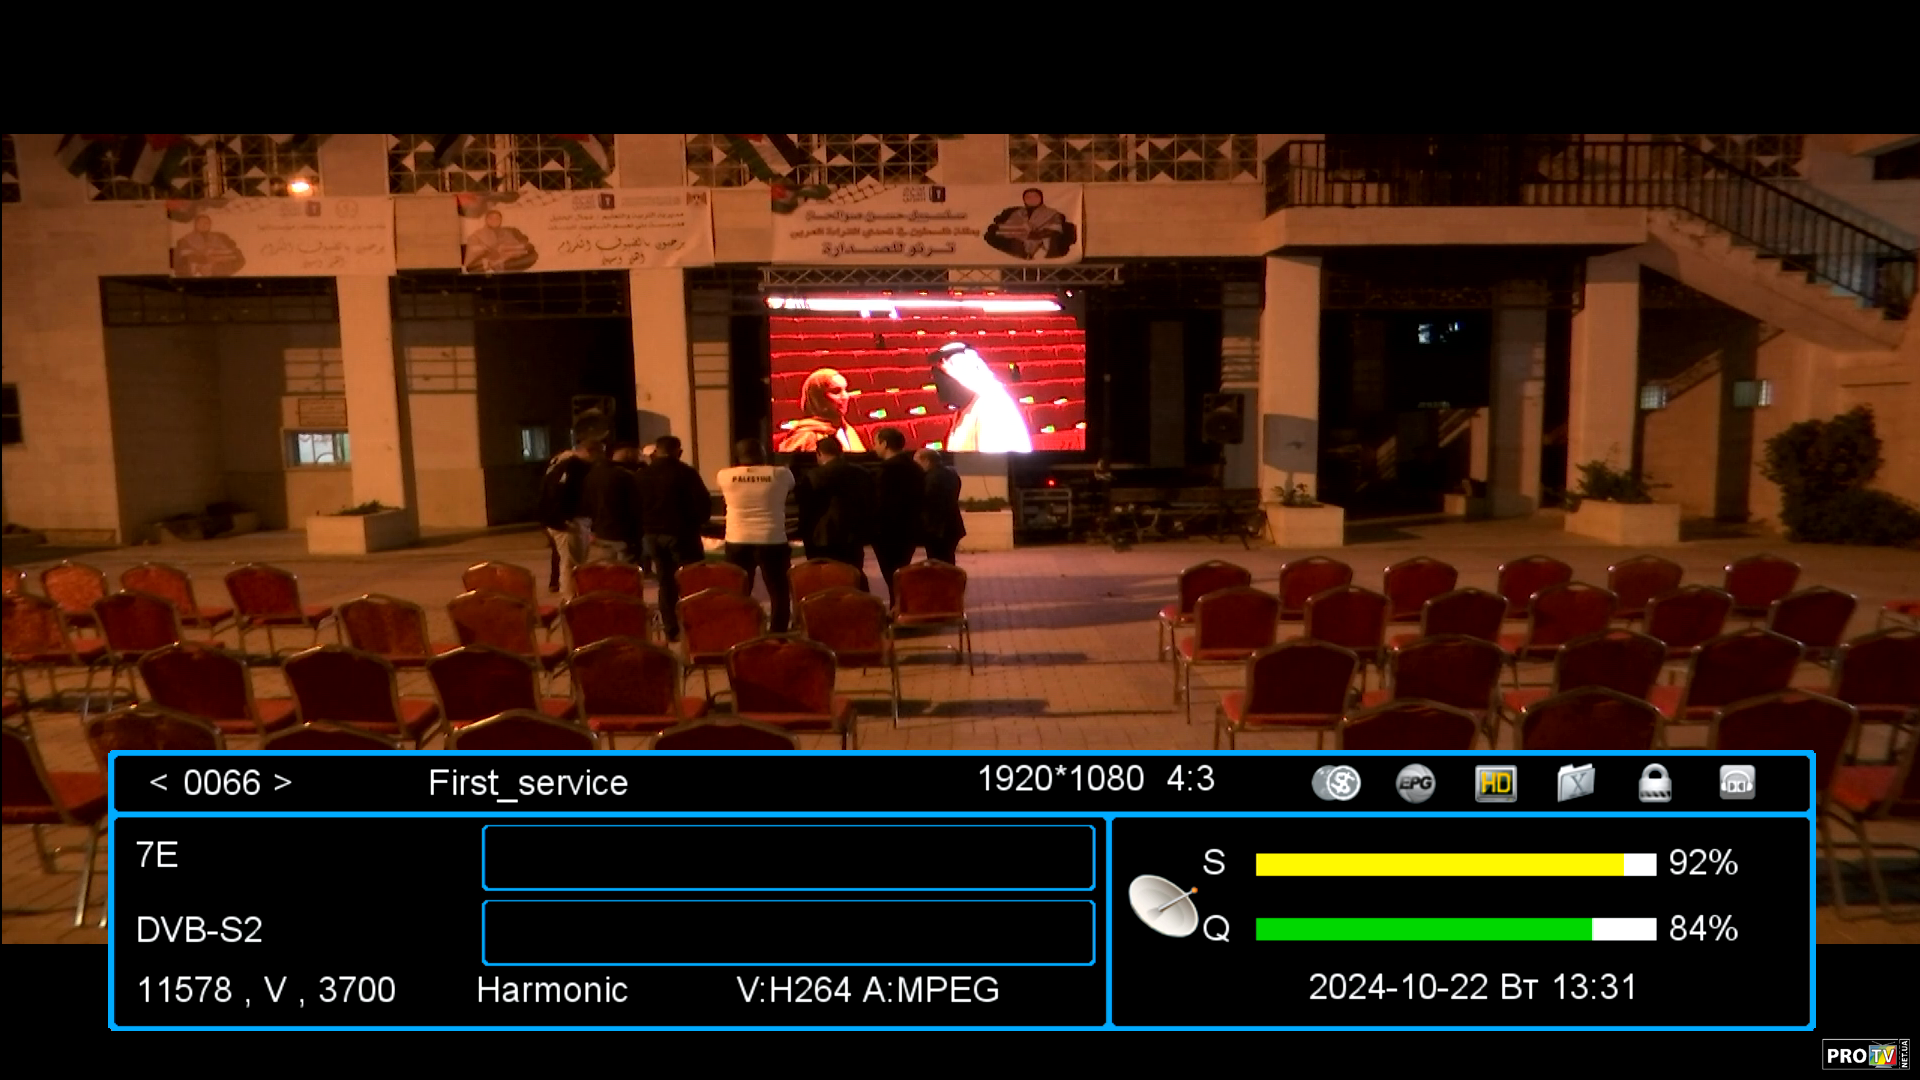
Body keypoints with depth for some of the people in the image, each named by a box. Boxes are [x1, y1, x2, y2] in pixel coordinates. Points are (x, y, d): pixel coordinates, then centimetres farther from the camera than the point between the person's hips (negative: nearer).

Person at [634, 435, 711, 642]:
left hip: (652, 534, 5)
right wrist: (698, 522, 4)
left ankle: (671, 629, 11)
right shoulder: (686, 472, -8)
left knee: (666, 582, 12)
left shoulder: (642, 475, 8)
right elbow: (704, 502, -13)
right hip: (680, 533, -5)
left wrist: (643, 529, 14)